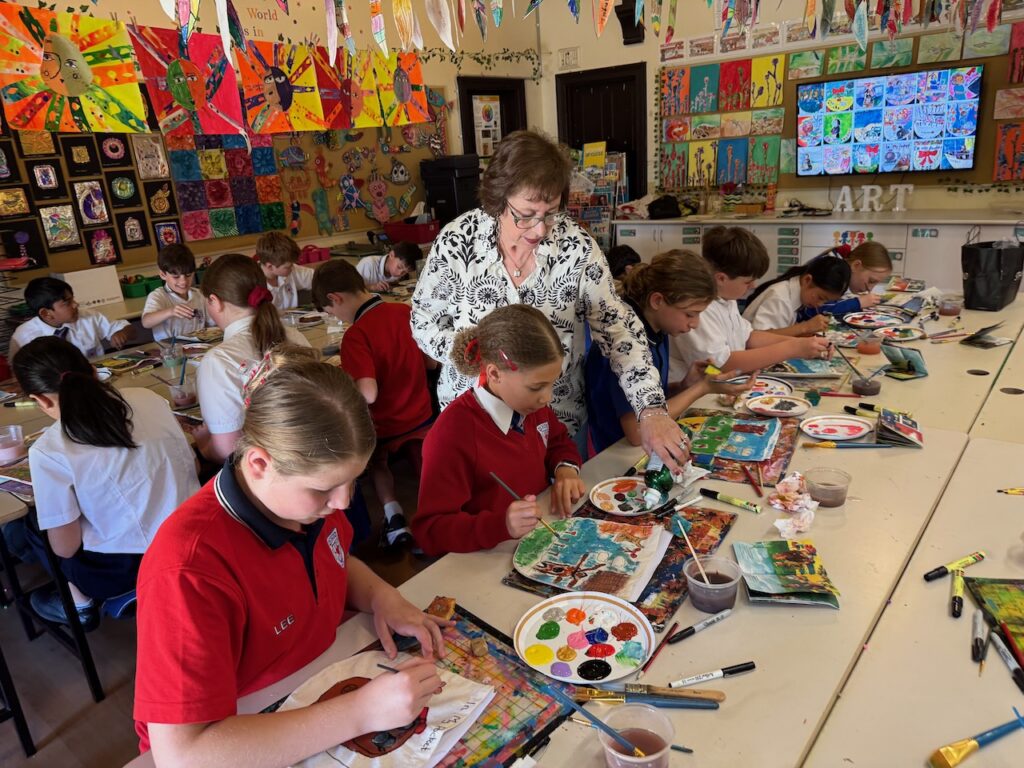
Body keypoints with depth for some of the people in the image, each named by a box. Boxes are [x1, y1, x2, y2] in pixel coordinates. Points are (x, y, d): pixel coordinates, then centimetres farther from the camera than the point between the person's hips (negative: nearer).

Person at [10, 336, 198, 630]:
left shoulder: (47, 451, -15)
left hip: (126, 568, -4)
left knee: (30, 522, 20)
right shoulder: (148, 397, -3)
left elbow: (65, 548, -7)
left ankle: (80, 603, 20)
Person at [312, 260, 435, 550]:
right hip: (422, 417, 4)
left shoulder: (355, 335, -25)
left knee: (377, 462, 27)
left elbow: (368, 394, -32)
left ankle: (393, 513, 9)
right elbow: (432, 362, 2)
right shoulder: (406, 311, -8)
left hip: (385, 426, -4)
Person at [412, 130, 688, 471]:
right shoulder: (458, 241, -16)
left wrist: (651, 410, -26)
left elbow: (618, 329, -13)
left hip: (560, 419, 1)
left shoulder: (576, 246, -15)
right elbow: (425, 321, -5)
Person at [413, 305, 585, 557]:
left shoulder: (530, 403, -2)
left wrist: (565, 469, -4)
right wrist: (502, 525, -35)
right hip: (492, 560, -5)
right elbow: (430, 531, -21)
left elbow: (558, 441, 18)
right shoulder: (452, 435, -24)